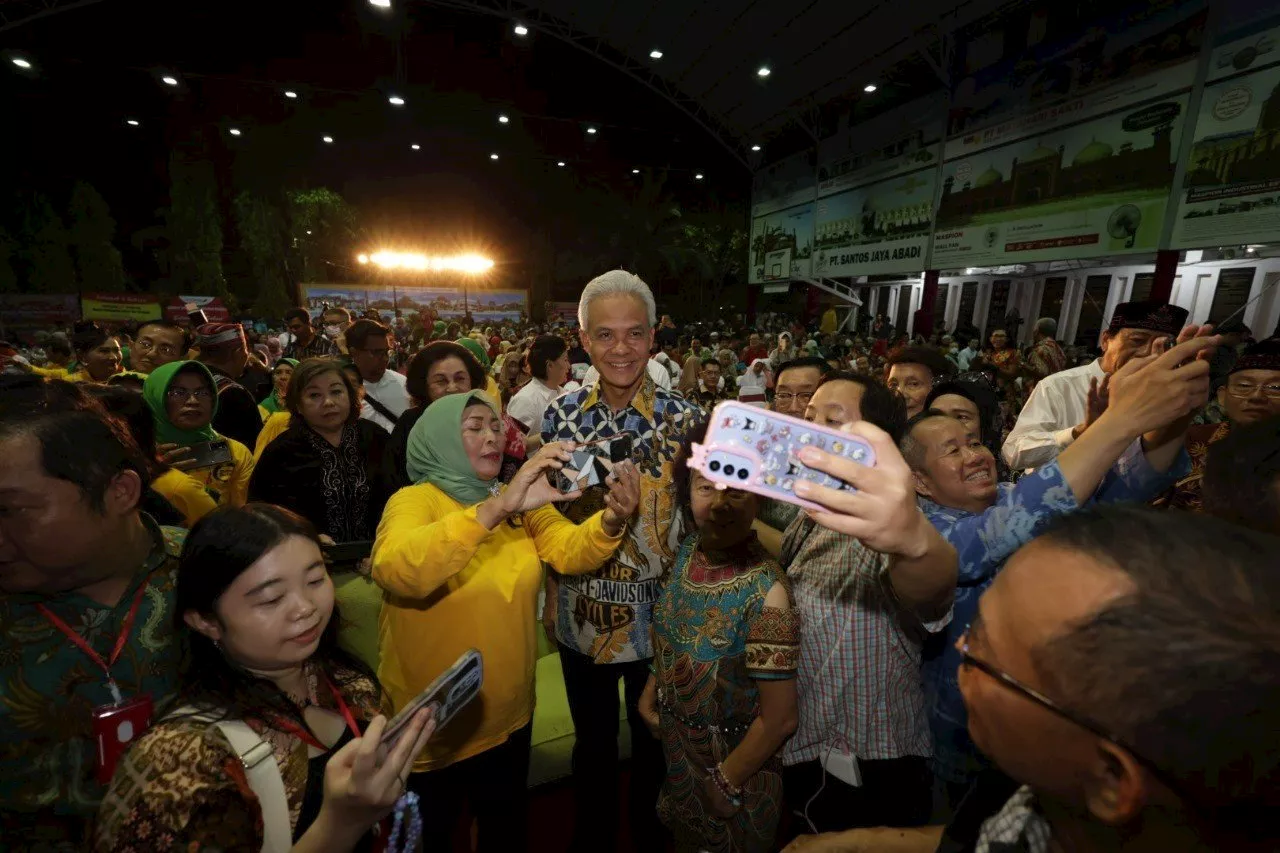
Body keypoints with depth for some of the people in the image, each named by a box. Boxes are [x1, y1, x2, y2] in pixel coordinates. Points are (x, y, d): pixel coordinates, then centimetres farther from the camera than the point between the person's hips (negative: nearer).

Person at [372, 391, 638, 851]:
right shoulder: (413, 501, -18)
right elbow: (395, 570, -39)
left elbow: (571, 551, -16)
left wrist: (611, 519, -36)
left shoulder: (523, 503, -2)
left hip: (509, 715, 4)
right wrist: (498, 506, -48)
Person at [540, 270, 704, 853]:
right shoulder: (563, 414, -6)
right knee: (592, 740, 24)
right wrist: (552, 597, -1)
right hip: (581, 612, 2)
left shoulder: (682, 418, -14)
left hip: (658, 614, -2)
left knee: (653, 740, 21)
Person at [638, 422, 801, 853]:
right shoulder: (687, 552, -12)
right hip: (676, 752, 6)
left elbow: (779, 720, -23)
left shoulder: (765, 592, -32)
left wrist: (724, 784, -11)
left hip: (733, 764, -6)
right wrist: (650, 693, -4)